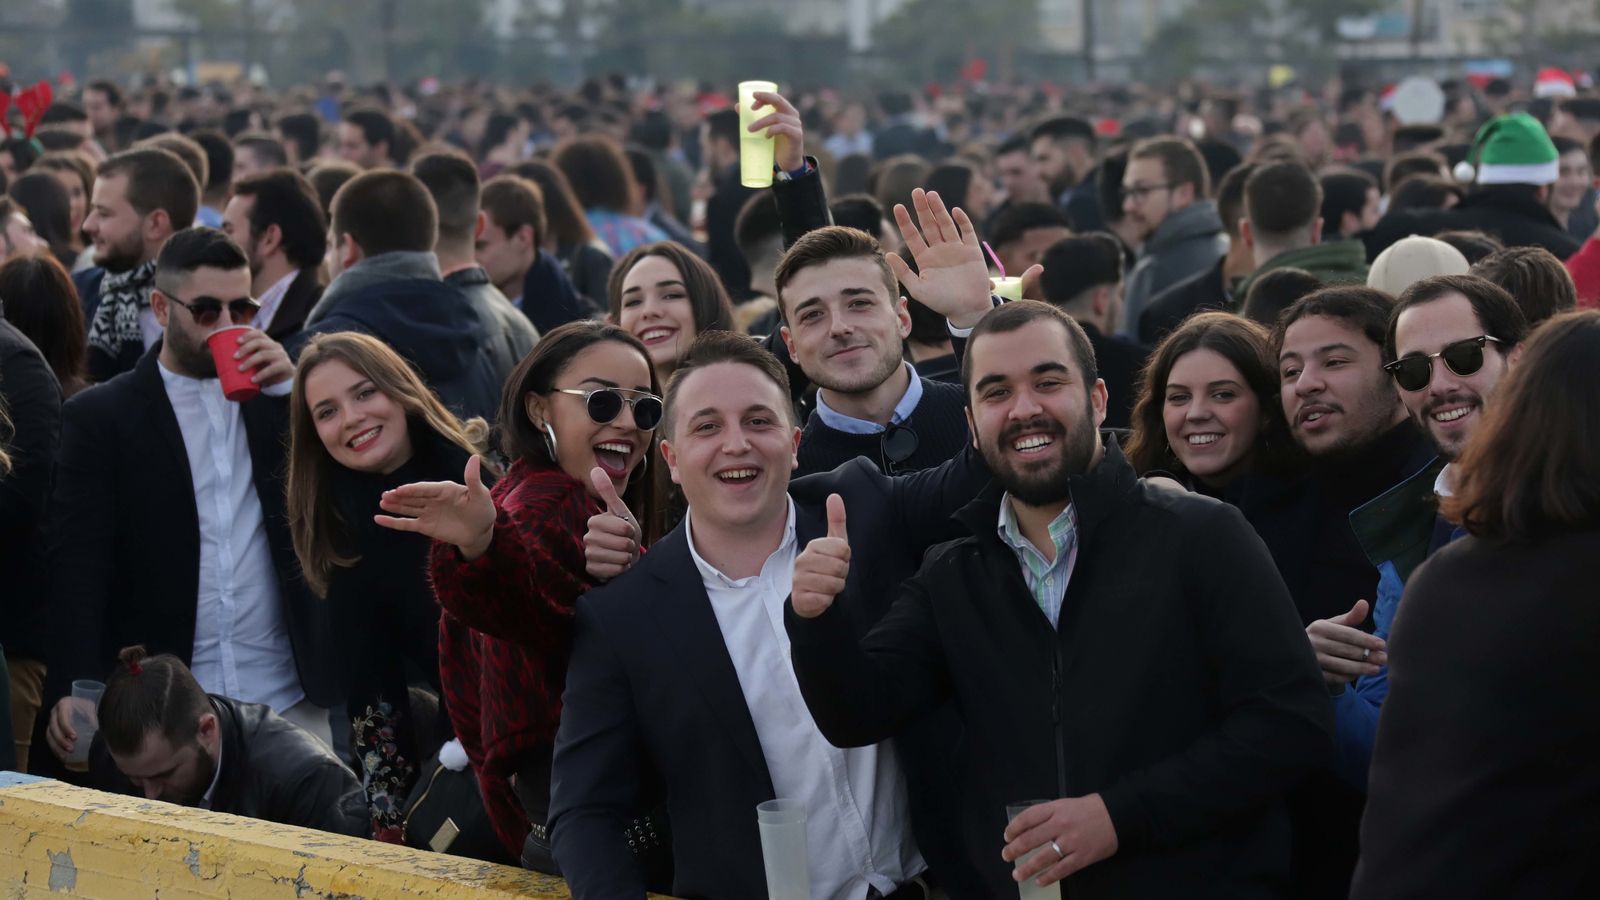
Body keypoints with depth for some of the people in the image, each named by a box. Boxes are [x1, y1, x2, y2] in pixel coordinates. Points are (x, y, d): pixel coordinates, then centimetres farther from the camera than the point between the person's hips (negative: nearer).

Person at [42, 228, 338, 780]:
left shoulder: (276, 394, 11)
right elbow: (78, 565, -6)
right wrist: (73, 690, -18)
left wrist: (293, 387, -9)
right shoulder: (100, 418, 2)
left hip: (288, 699, 2)